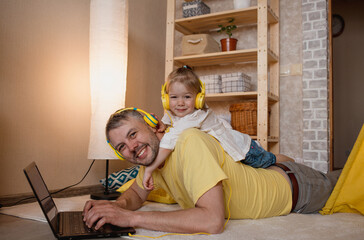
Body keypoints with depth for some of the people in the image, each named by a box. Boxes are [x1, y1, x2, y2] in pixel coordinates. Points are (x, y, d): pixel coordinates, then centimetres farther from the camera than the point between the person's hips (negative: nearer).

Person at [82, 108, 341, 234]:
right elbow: (137, 194, 1)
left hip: (295, 186, -6)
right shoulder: (151, 154, -15)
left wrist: (131, 217, -46)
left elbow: (213, 220, -47)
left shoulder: (189, 141, -40)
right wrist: (118, 205, -23)